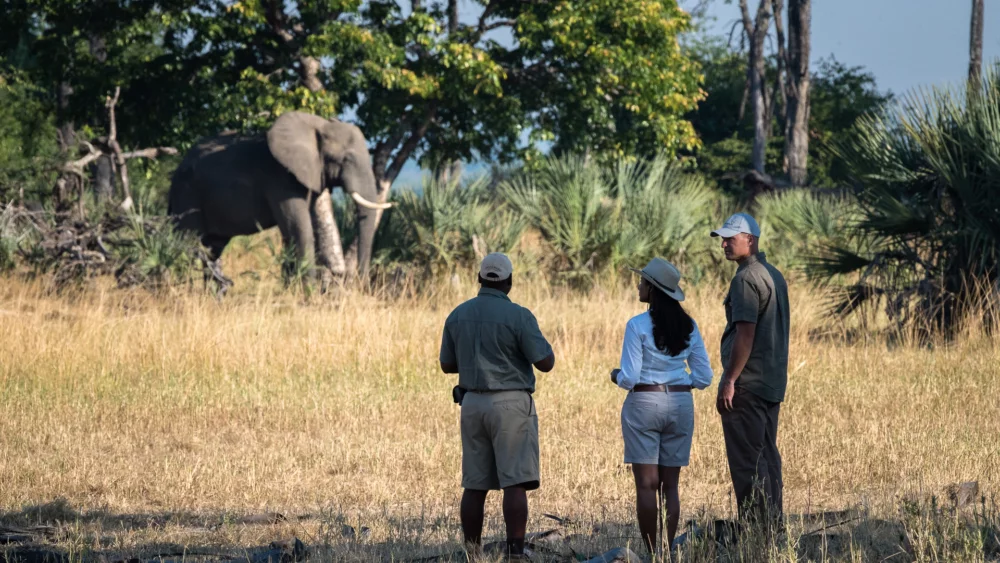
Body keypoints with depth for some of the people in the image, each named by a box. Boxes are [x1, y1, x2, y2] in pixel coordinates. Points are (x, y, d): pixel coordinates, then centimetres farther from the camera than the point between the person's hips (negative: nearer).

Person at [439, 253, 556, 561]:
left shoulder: (458, 315, 5)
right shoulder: (518, 316, -11)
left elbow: (447, 365, 14)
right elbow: (546, 363, -11)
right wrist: (539, 341, 10)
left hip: (473, 404, 5)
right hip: (511, 405, -5)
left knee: (475, 485, 10)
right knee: (515, 483, -7)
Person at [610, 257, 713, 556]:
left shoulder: (638, 325, -11)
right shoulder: (688, 327, 4)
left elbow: (630, 378, -13)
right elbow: (703, 376, 5)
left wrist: (616, 375, 8)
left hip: (644, 404, -5)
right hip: (680, 405, 5)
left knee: (646, 484, 0)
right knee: (670, 485, 9)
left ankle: (652, 554, -1)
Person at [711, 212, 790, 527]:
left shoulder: (746, 279, -14)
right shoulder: (774, 276, 16)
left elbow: (745, 333, -21)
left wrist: (729, 381, -20)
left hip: (747, 384, -10)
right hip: (773, 383, 10)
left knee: (746, 460, -7)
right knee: (767, 457, 12)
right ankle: (773, 525, 13)